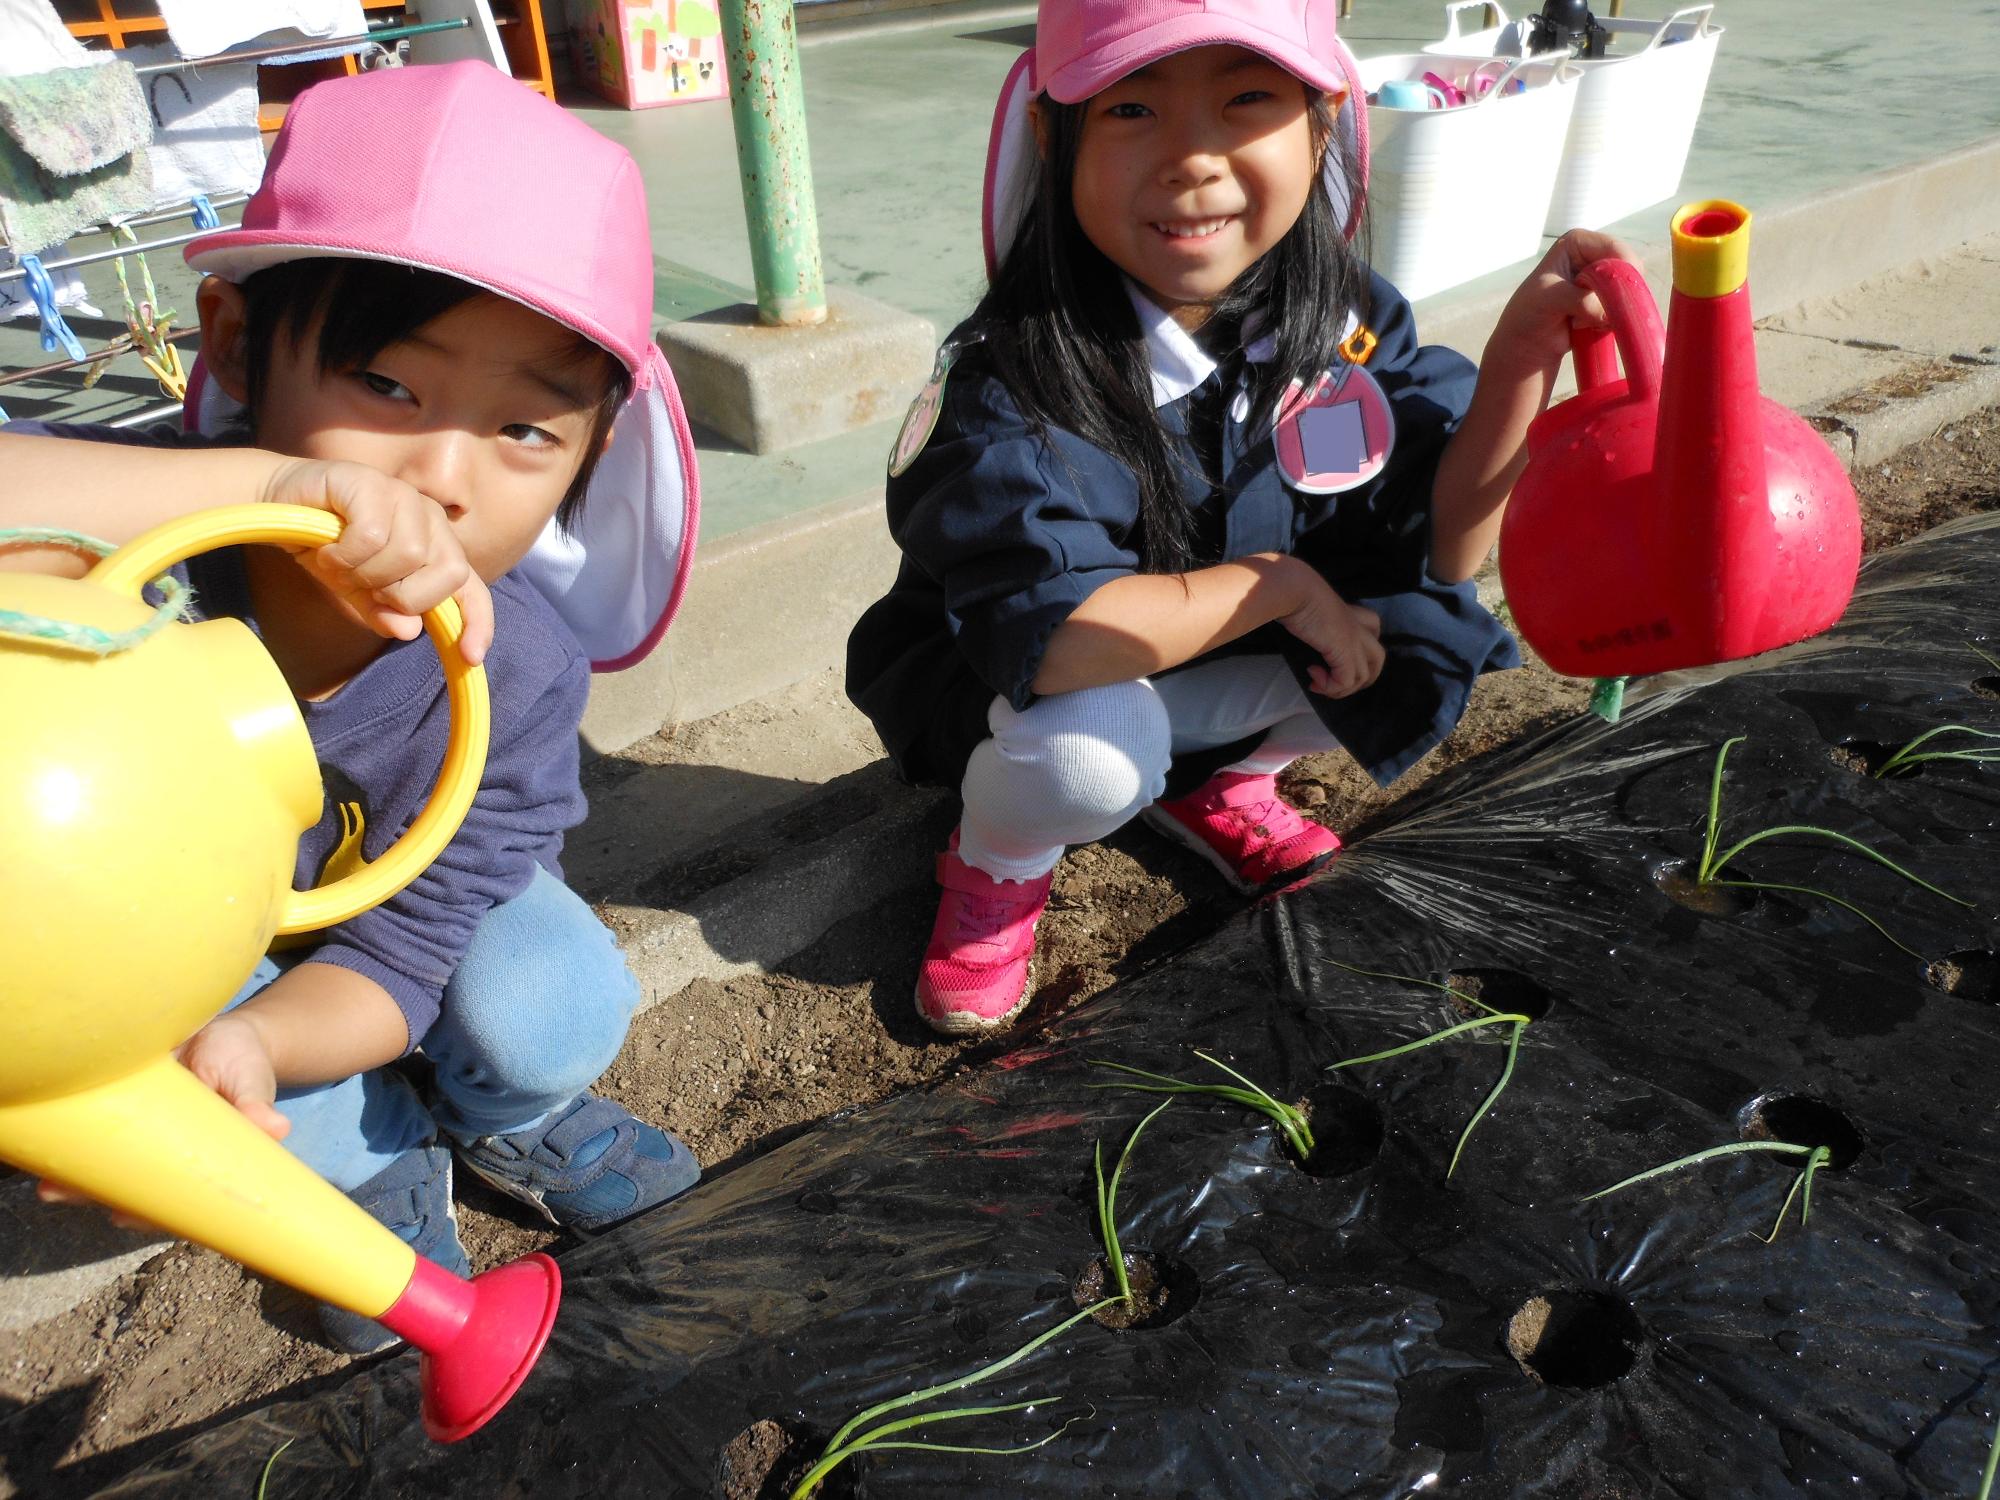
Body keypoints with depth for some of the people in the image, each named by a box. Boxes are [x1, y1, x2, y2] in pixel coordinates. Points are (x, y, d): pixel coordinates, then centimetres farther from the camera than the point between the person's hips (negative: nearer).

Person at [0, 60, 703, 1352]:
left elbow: (396, 950, -27)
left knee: (549, 1012, -26)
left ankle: (502, 1118, 11)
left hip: (397, 889, 0)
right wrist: (266, 483, -63)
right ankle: (372, 1160, -1)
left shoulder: (518, 680, -32)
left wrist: (246, 1043, -47)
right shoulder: (141, 542, -37)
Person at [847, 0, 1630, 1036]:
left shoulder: (1342, 319, -12)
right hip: (1002, 694, -4)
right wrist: (1279, 581, -28)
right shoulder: (1016, 376, -28)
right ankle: (998, 865, 2)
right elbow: (1051, 638, -39)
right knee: (1086, 754, -37)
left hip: (1217, 682, 5)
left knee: (1433, 637, -14)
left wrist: (1521, 358, -28)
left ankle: (1216, 792, 13)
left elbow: (1444, 543, -12)